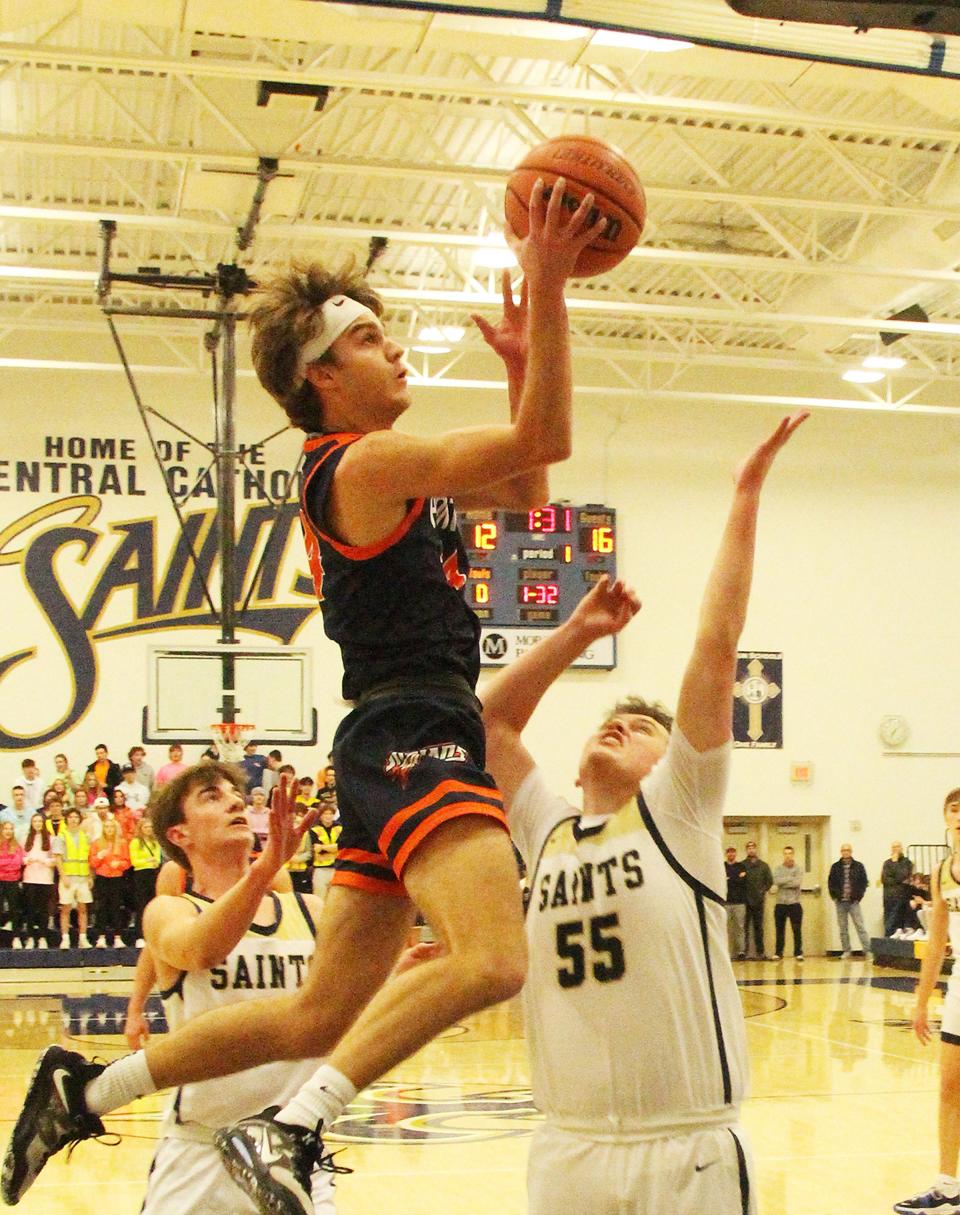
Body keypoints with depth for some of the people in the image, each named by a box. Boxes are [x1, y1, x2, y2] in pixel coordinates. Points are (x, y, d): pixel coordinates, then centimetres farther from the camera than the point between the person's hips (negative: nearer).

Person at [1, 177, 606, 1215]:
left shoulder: (381, 470, 21)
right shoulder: (367, 461, -8)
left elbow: (525, 492, 29)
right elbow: (544, 439, -14)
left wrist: (519, 364, 19)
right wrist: (546, 284, -13)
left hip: (400, 746, 10)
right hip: (412, 731, -10)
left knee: (318, 1016, 11)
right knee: (488, 961, -28)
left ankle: (84, 1095, 18)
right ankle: (290, 1131, -26)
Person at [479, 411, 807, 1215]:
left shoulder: (680, 810, 0)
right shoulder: (546, 832, 12)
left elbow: (716, 644, -4)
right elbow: (489, 719, 17)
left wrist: (746, 495, -4)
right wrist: (578, 632, 16)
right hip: (568, 1150, 4)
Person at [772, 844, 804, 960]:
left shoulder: (798, 869, 2)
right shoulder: (778, 869, 7)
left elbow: (797, 882, -15)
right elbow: (776, 881, -12)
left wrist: (783, 882, -11)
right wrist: (791, 878, -11)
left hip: (795, 903, -2)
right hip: (780, 904, 2)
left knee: (797, 930, -1)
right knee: (779, 930, 6)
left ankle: (798, 953, 5)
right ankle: (778, 953, 13)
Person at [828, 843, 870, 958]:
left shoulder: (858, 866, 4)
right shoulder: (835, 867, 8)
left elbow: (864, 882, 4)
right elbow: (831, 883, 9)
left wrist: (859, 896, -6)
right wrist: (834, 896, -2)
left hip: (854, 901, -2)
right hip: (840, 902, 2)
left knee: (860, 926, -7)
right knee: (843, 928, 6)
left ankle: (867, 950, -7)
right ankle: (846, 951, 12)